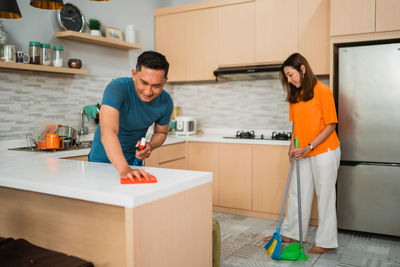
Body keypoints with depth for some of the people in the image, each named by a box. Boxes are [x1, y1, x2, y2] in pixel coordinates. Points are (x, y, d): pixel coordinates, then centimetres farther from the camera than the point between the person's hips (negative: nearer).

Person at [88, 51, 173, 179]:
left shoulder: (166, 102, -16)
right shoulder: (117, 88, -30)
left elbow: (161, 132, 2)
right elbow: (108, 132, -43)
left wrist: (150, 146, -19)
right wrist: (124, 169, -56)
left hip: (134, 157, 3)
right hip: (104, 155, -2)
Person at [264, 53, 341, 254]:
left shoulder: (322, 91, -14)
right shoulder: (295, 95, 8)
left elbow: (330, 126, -14)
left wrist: (308, 147, -19)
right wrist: (293, 144, 2)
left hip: (324, 152, -7)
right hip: (303, 153, 7)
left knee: (325, 196, 4)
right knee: (297, 193, 12)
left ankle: (326, 241, 18)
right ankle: (290, 233, 25)